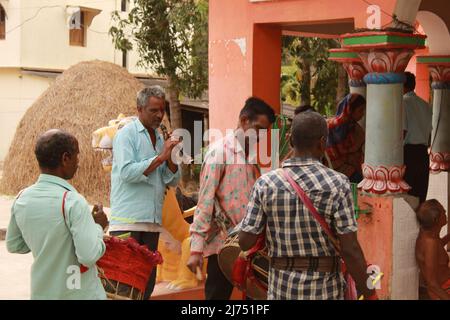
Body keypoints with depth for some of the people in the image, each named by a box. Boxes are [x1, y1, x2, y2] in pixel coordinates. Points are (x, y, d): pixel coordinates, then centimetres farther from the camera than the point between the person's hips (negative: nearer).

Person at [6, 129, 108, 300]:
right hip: (79, 294, -5)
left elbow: (14, 245, 11)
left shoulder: (21, 199, -2)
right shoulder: (72, 201, -21)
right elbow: (89, 256, -23)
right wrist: (98, 226, -7)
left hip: (41, 293, 6)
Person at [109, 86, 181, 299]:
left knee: (147, 282, 8)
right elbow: (126, 172, -16)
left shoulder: (160, 139, 16)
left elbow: (173, 181, 13)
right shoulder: (126, 134, -3)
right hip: (128, 221, -7)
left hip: (152, 221, 7)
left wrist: (171, 159, -5)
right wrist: (160, 157, -14)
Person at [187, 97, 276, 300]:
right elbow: (205, 200, -14)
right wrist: (196, 248, -18)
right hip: (223, 245, -7)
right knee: (217, 295, -1)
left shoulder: (251, 154, 13)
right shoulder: (220, 151, -8)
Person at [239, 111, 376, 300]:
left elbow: (245, 242, -4)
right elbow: (350, 249, -15)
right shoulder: (337, 184, -13)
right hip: (325, 291, -2)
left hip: (282, 289, 2)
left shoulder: (266, 184, -6)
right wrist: (369, 294, -6)